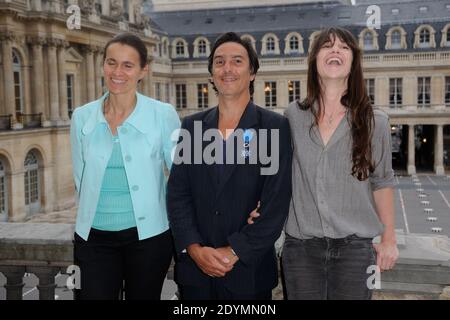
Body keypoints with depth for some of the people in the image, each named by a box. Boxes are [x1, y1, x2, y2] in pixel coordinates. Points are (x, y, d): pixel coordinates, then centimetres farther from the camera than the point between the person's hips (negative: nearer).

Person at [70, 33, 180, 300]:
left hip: (147, 235, -2)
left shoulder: (163, 115, -6)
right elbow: (81, 178, 12)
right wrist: (100, 214, 12)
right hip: (94, 237, 2)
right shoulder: (82, 117, 2)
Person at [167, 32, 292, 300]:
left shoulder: (276, 126, -5)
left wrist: (235, 252, -12)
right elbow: (177, 193, 2)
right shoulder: (192, 125, 5)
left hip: (248, 271, -2)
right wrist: (195, 248, -9)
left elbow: (276, 202, -10)